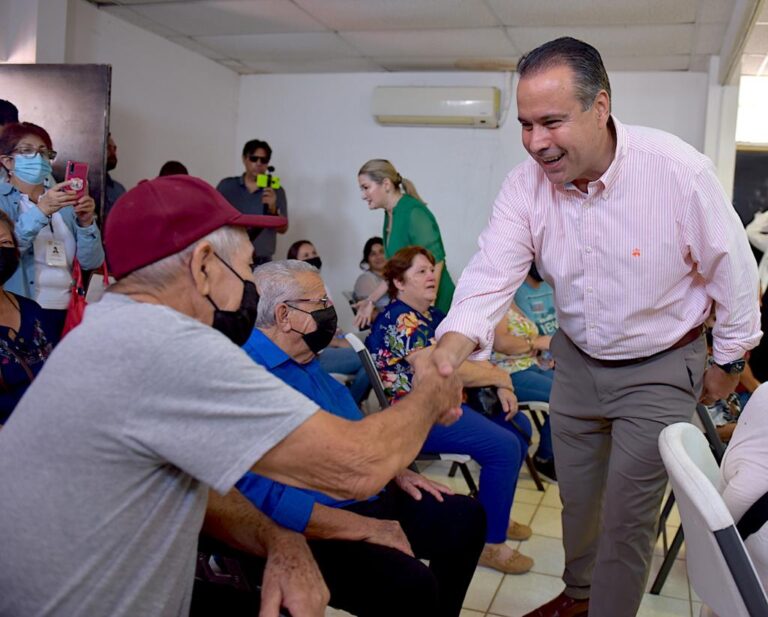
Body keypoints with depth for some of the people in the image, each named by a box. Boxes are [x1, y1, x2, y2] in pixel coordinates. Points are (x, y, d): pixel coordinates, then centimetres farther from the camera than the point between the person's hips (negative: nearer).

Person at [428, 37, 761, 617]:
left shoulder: (679, 170, -25)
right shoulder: (525, 184, -15)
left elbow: (732, 270, -12)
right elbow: (492, 273, -23)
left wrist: (729, 358, -1)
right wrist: (452, 346, -42)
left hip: (659, 369, -4)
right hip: (577, 361, 4)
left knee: (626, 517, 3)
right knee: (576, 498, 20)